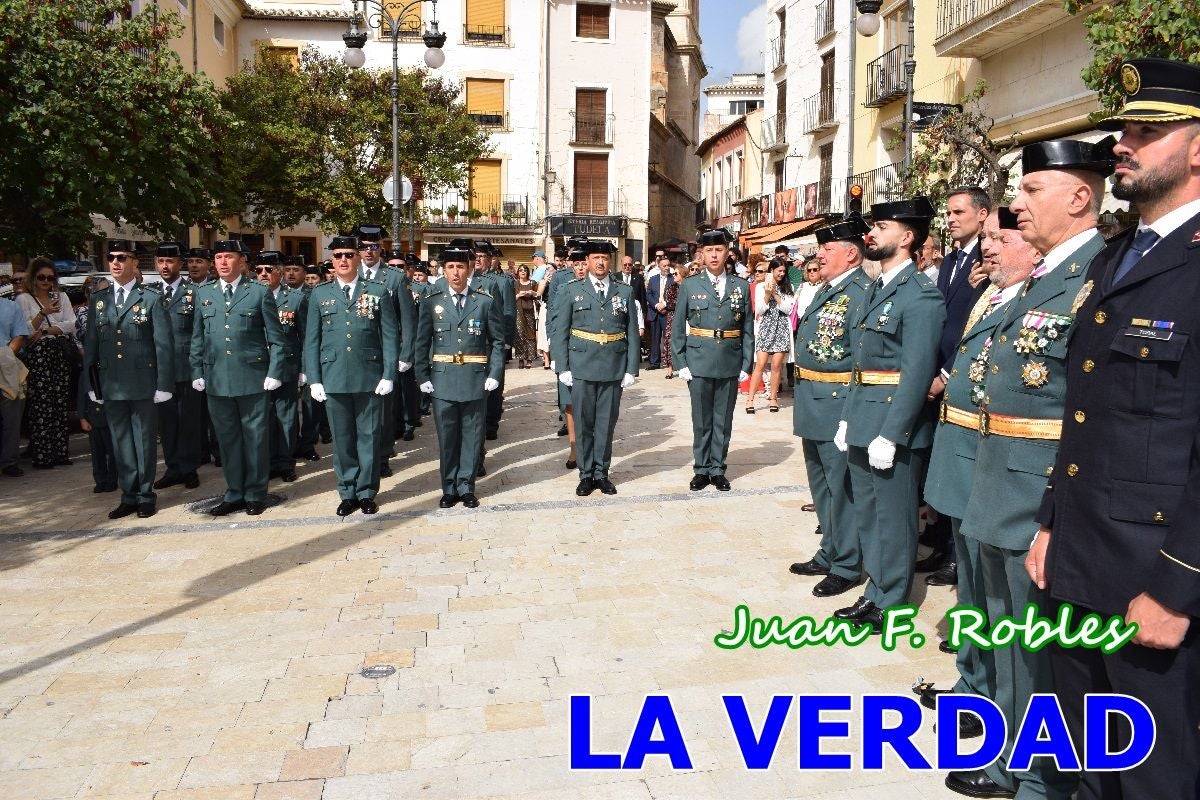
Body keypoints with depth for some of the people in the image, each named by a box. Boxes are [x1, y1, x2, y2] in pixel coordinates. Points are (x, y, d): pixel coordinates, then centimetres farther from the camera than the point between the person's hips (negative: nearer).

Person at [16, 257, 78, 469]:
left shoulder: (61, 297, 16)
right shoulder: (24, 299, 4)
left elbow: (71, 325, 5)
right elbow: (26, 331, -4)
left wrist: (45, 331, -6)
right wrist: (43, 313, -16)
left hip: (62, 354, 4)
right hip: (38, 355, -4)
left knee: (61, 404, 2)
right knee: (41, 406, -7)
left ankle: (59, 452, 8)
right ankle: (41, 456, -5)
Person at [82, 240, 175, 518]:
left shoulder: (151, 299, -2)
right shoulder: (97, 300, 9)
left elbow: (163, 345, -5)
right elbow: (90, 346, 10)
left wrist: (163, 386, -9)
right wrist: (91, 385, 6)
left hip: (143, 385, -3)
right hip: (111, 386, 4)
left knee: (144, 441, 6)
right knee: (121, 443, 10)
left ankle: (146, 495, 17)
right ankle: (128, 495, 20)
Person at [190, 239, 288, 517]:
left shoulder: (260, 292, 0)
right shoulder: (204, 293, 11)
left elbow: (276, 338, -1)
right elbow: (197, 338, 13)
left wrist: (274, 374, -7)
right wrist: (197, 373, 6)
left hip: (253, 379, -3)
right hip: (217, 380, 3)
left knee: (255, 437, 4)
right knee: (227, 438, 9)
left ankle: (255, 494, 16)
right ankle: (234, 493, 20)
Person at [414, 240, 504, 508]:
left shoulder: (486, 302, 1)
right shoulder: (431, 302, 3)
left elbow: (497, 341, 3)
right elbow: (422, 343, 5)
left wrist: (494, 374, -6)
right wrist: (422, 377, -2)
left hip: (475, 381, 0)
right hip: (442, 381, 1)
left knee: (472, 435, 7)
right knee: (447, 436, 8)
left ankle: (466, 487, 19)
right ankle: (449, 488, 19)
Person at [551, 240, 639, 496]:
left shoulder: (625, 292, 8)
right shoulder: (572, 290, 3)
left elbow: (632, 333, 6)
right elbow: (559, 331, 1)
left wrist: (631, 369, -1)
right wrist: (563, 368, -5)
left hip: (614, 369, 1)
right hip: (582, 368, -1)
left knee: (607, 423, 7)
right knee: (583, 423, 5)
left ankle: (601, 473, 19)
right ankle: (586, 475, 17)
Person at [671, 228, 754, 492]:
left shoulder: (741, 286, 5)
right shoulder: (690, 285, 1)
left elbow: (747, 330, 6)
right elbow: (677, 328, 2)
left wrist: (746, 365, 1)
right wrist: (681, 363, -4)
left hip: (730, 364, 1)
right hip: (699, 363, -1)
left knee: (723, 420, 9)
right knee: (701, 420, 7)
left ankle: (718, 469, 20)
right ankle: (701, 469, 19)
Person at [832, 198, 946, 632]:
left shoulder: (920, 295, -14)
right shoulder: (876, 290, 14)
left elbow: (918, 372, -19)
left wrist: (890, 435, -21)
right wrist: (847, 418, 14)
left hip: (894, 422, -9)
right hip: (863, 420, 9)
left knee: (893, 516, 4)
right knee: (866, 511, 17)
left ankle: (889, 605, 18)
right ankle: (875, 592, 32)